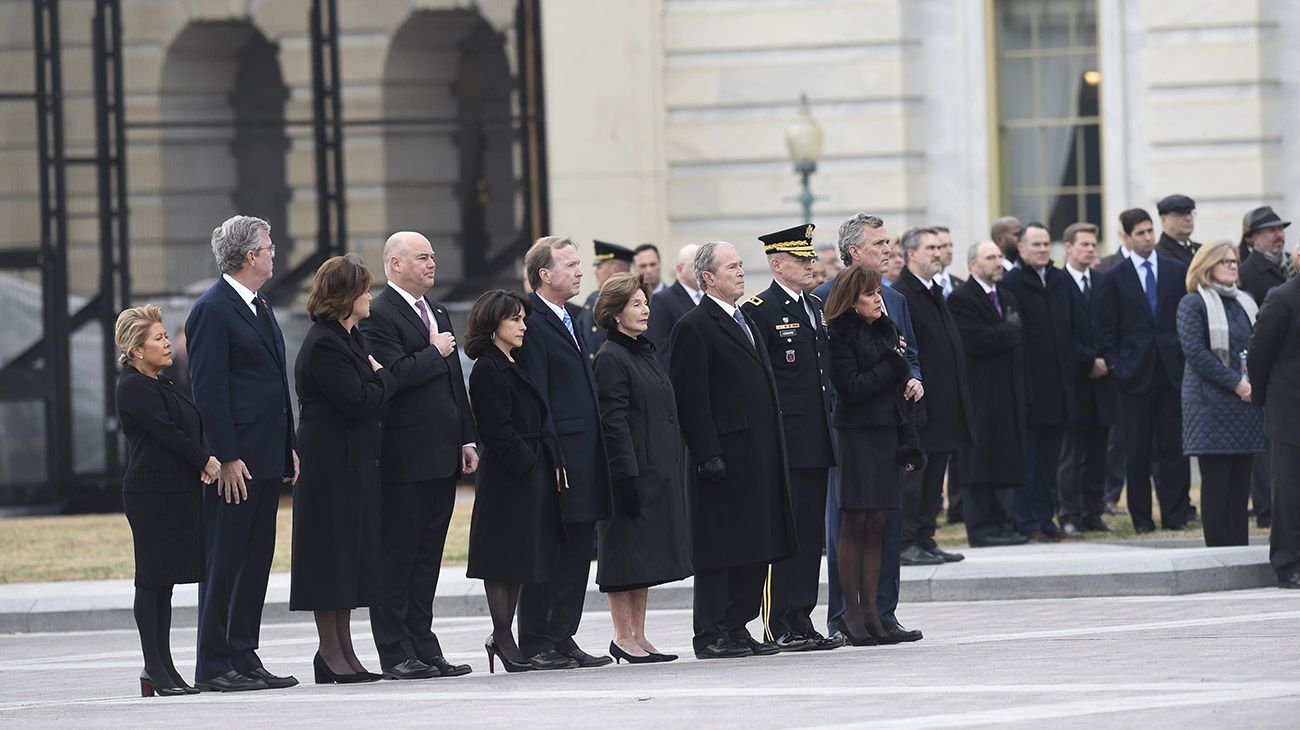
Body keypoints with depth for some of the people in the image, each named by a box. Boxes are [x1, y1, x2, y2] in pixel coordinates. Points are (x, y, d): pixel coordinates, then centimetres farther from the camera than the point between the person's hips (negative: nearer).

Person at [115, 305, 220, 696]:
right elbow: (165, 431, -16)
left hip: (179, 493, 9)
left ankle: (162, 667, 11)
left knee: (164, 581, 9)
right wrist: (206, 461, -12)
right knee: (152, 580, -5)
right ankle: (155, 668, -3)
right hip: (151, 494, -9)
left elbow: (191, 426, 16)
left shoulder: (163, 383, 19)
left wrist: (205, 463, -1)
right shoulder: (133, 386, -9)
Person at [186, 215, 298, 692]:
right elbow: (208, 389, -16)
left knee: (256, 562, 10)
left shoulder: (260, 308, 18)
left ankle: (244, 659, 15)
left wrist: (290, 447, 17)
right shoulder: (212, 311, -12)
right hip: (235, 463, -9)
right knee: (223, 563, -6)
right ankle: (213, 666, -3)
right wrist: (226, 459, -20)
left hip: (267, 458, 9)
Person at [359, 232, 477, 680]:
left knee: (427, 557, 11)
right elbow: (393, 375, -23)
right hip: (403, 457, -8)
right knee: (396, 555, -3)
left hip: (442, 457, 8)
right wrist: (435, 352, -11)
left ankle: (423, 648, 15)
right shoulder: (379, 315, -10)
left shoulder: (437, 312, 18)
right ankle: (396, 654, 0)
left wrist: (467, 440, 15)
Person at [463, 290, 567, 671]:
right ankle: (505, 642, -2)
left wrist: (553, 464, 10)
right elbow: (499, 430, -17)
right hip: (507, 478, -10)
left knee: (518, 558, 10)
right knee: (505, 556, -5)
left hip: (532, 474, 10)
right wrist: (529, 465, -16)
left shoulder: (514, 366, 18)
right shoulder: (487, 370, -12)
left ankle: (503, 638, 14)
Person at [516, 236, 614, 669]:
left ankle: (562, 639, 14)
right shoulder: (531, 322, -12)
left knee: (578, 550, 9)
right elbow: (535, 398, -16)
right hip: (556, 456, -9)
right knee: (544, 553, -3)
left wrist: (597, 452, 18)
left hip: (585, 457, 9)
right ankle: (535, 644, 2)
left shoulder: (571, 321, 18)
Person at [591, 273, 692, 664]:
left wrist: (676, 467, 17)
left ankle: (638, 635, 14)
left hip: (659, 470, 9)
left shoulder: (645, 353, 17)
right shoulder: (610, 358, -11)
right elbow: (614, 422, -17)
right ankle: (623, 636, -1)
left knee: (646, 556, 10)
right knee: (627, 553, -5)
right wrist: (629, 476, -21)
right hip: (632, 470, -9)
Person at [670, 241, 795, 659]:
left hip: (758, 459, 9)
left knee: (754, 548, 9)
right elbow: (690, 399, -14)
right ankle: (711, 635, -1)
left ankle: (735, 628, 15)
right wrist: (707, 454, -20)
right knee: (719, 548, -5)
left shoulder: (744, 322, 19)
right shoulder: (693, 327, -9)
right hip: (724, 459, -9)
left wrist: (773, 449, 20)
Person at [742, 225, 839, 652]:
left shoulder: (816, 308, 18)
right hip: (784, 442, -8)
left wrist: (828, 431, 18)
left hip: (816, 441, 8)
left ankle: (801, 621, 13)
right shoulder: (758, 312, -8)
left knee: (811, 535, 9)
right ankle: (780, 628, -4)